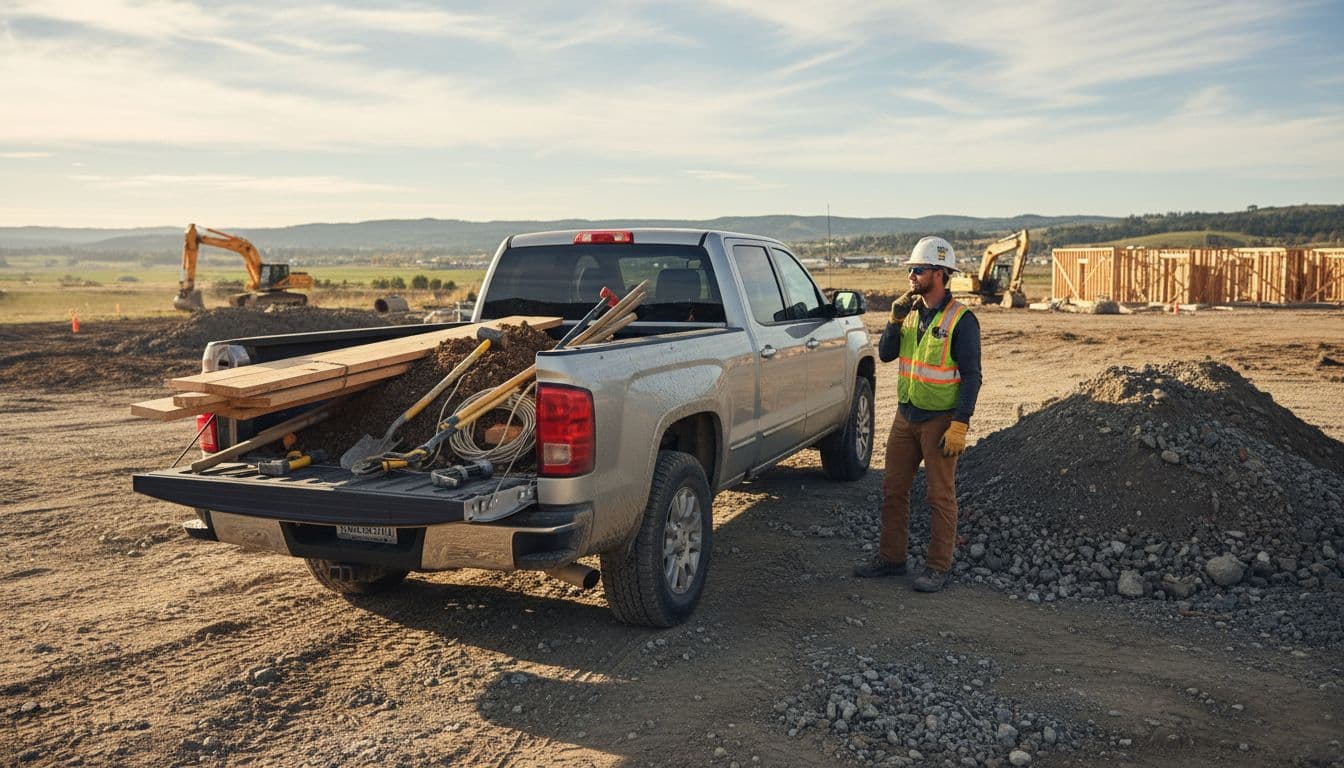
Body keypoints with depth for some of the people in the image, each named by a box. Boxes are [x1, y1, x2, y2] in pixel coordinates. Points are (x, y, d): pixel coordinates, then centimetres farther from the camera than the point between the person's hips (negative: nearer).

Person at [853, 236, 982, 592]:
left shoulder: (961, 320, -13)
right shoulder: (911, 311, 7)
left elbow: (971, 376, -15)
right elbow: (885, 354, 6)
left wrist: (959, 426, -20)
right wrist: (895, 320, -8)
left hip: (940, 420, -7)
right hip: (906, 416, 7)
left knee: (941, 496, 3)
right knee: (893, 488, 12)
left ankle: (938, 567, 13)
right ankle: (891, 557, 25)